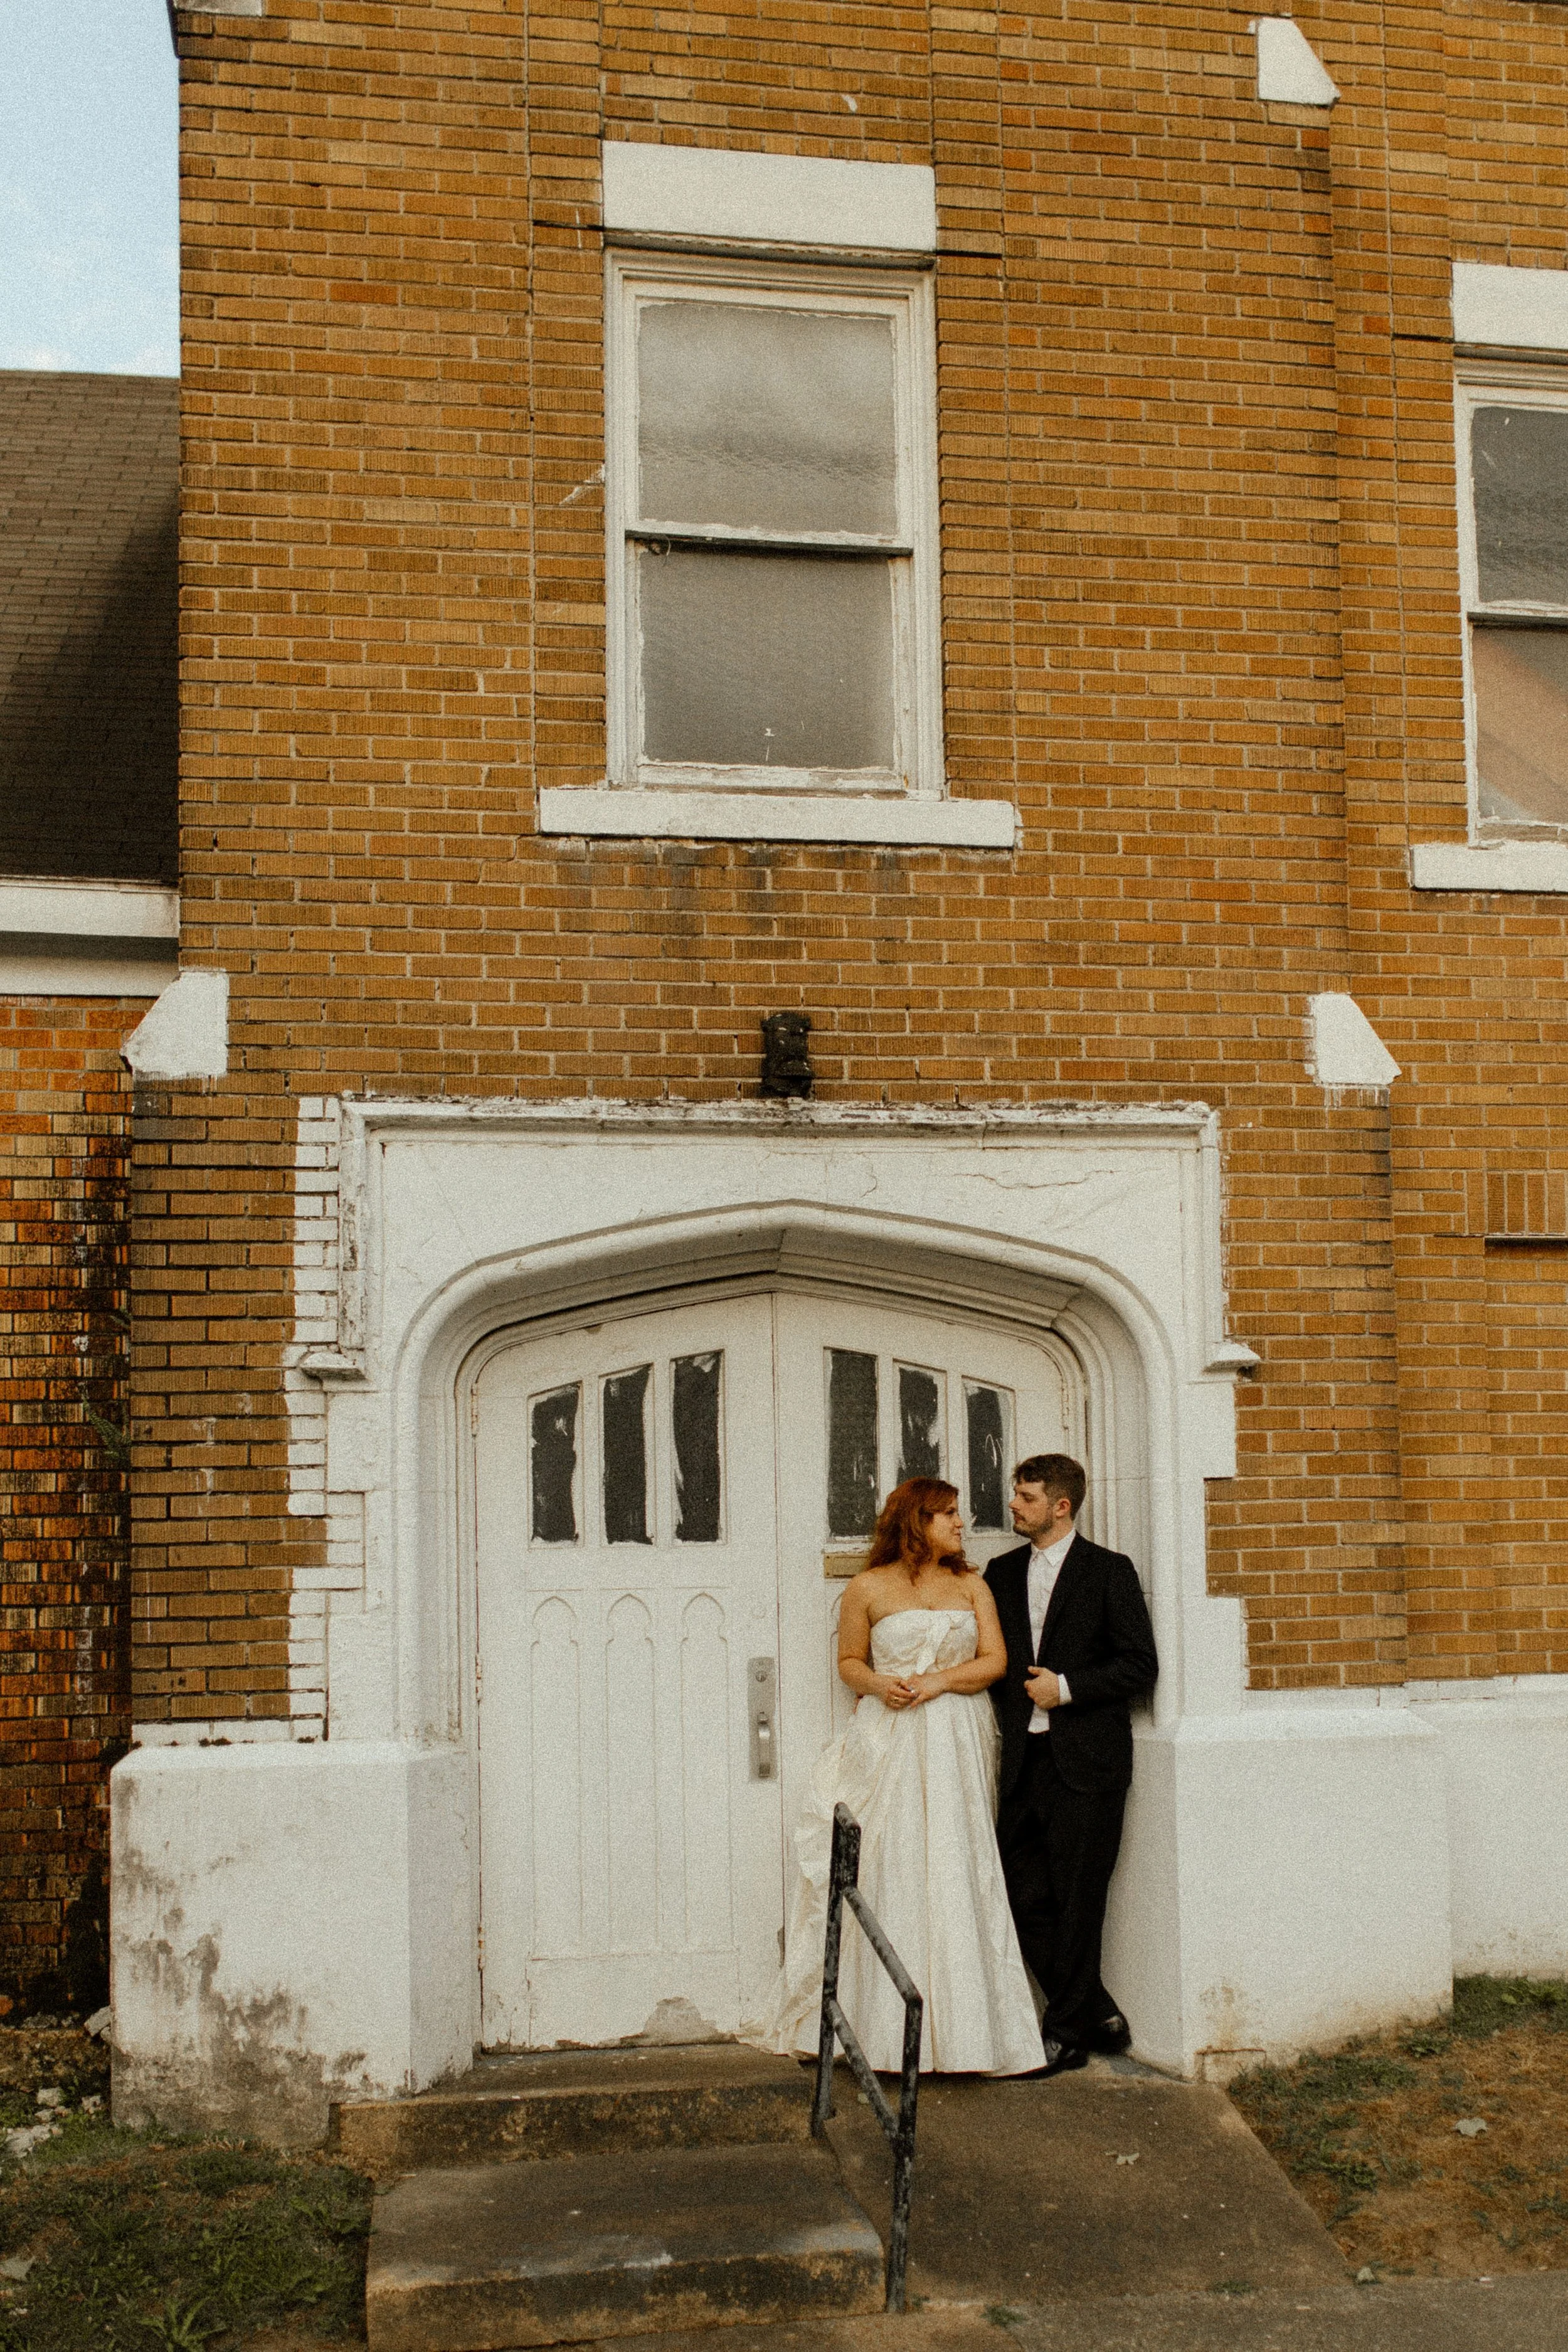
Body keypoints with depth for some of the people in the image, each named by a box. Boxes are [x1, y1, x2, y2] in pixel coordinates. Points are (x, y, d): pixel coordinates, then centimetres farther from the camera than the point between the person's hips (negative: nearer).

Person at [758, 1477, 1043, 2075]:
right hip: (891, 1747, -2)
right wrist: (880, 1685, -10)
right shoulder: (869, 1588, 4)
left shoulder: (971, 1586, 11)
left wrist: (938, 1680, -10)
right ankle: (893, 2035, 3)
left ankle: (961, 2027, 8)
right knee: (893, 1877, -4)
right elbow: (849, 1660, 10)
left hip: (959, 1744, 2)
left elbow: (994, 1661, 5)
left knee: (958, 1877, 0)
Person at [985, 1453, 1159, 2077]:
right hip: (1024, 1760, 5)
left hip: (1086, 1761, -5)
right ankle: (1098, 2013, 19)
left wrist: (1066, 1689, -12)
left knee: (1076, 1902, 0)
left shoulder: (1109, 1571, -3)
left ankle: (1064, 2034, 13)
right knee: (1022, 1896, 3)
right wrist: (1010, 1705, 2)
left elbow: (1140, 1665, -5)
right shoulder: (1002, 1572, 12)